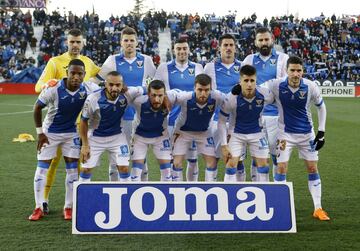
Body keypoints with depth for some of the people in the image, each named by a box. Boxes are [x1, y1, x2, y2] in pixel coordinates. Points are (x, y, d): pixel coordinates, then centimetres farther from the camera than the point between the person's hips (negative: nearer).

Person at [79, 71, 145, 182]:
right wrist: (85, 145, -8)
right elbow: (84, 121, -10)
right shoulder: (93, 99, -25)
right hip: (95, 137, -1)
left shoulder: (128, 94, -22)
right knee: (86, 169, 3)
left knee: (124, 168, -1)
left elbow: (141, 90, 1)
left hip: (117, 136, 1)